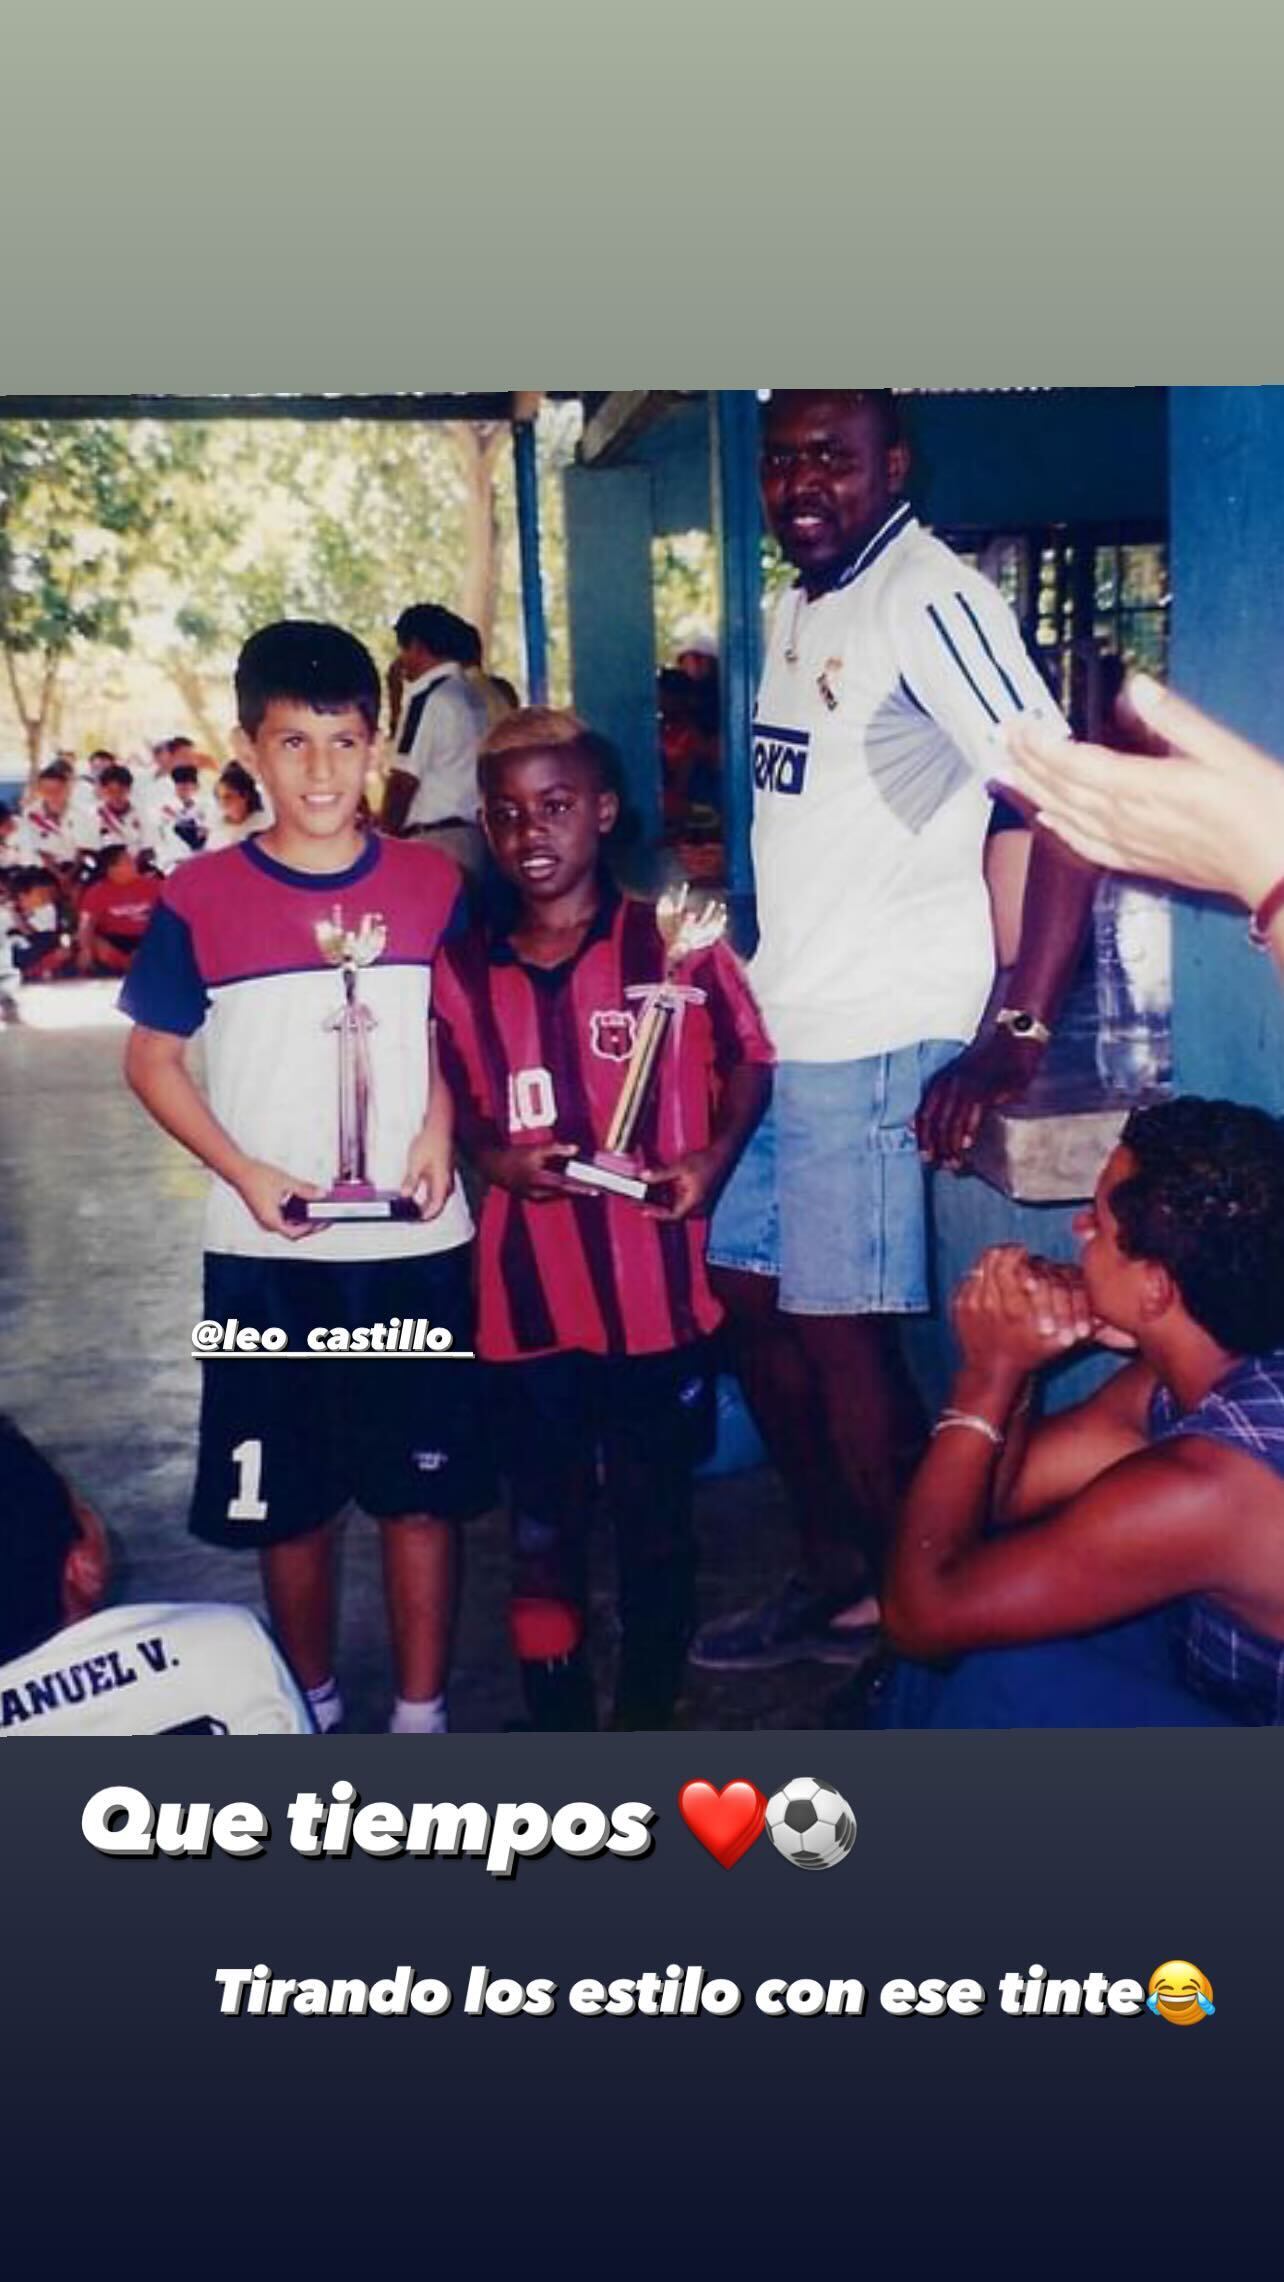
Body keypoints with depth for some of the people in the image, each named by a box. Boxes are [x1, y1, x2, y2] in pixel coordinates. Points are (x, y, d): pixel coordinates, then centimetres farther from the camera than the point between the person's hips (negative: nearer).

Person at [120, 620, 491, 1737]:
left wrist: (441, 1128, -7)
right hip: (266, 1254, 0)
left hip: (417, 1245, 1)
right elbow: (152, 1057, 3)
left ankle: (421, 1716, 22)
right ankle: (313, 1712, 30)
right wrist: (244, 1171, -9)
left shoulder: (435, 885, 1)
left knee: (422, 1487, 7)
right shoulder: (199, 900, -3)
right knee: (288, 1498, 10)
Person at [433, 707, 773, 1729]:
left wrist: (715, 1155, -12)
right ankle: (560, 1729, 26)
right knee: (543, 1526, 11)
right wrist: (494, 1157, -7)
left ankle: (650, 1717, 32)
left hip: (659, 1294, -2)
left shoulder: (678, 942, -4)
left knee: (657, 1518, 13)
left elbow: (748, 1059, 4)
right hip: (530, 1299, 2)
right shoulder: (464, 972, 3)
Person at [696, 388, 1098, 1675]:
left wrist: (1019, 1038, -23)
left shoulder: (929, 600, -14)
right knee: (749, 1299, 14)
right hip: (777, 1027, 9)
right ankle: (835, 1578, 31)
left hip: (877, 1038, -9)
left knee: (840, 1331, -3)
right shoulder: (800, 609, 13)